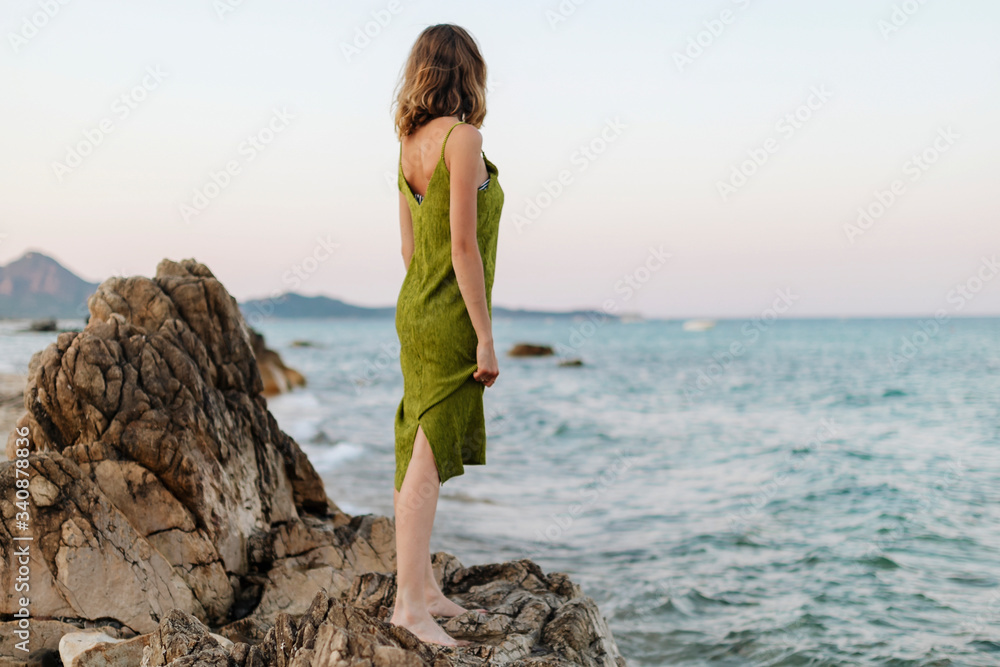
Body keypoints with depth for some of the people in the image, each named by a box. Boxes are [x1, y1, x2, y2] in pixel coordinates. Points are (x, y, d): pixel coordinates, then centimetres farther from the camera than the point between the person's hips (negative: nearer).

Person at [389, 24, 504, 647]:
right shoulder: (462, 138, -14)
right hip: (449, 316, -9)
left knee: (418, 457, 12)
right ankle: (409, 602, -3)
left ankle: (425, 588, 22)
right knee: (428, 462, -7)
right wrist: (485, 336, -16)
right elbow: (463, 246, -19)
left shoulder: (409, 144, 10)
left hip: (415, 309, 9)